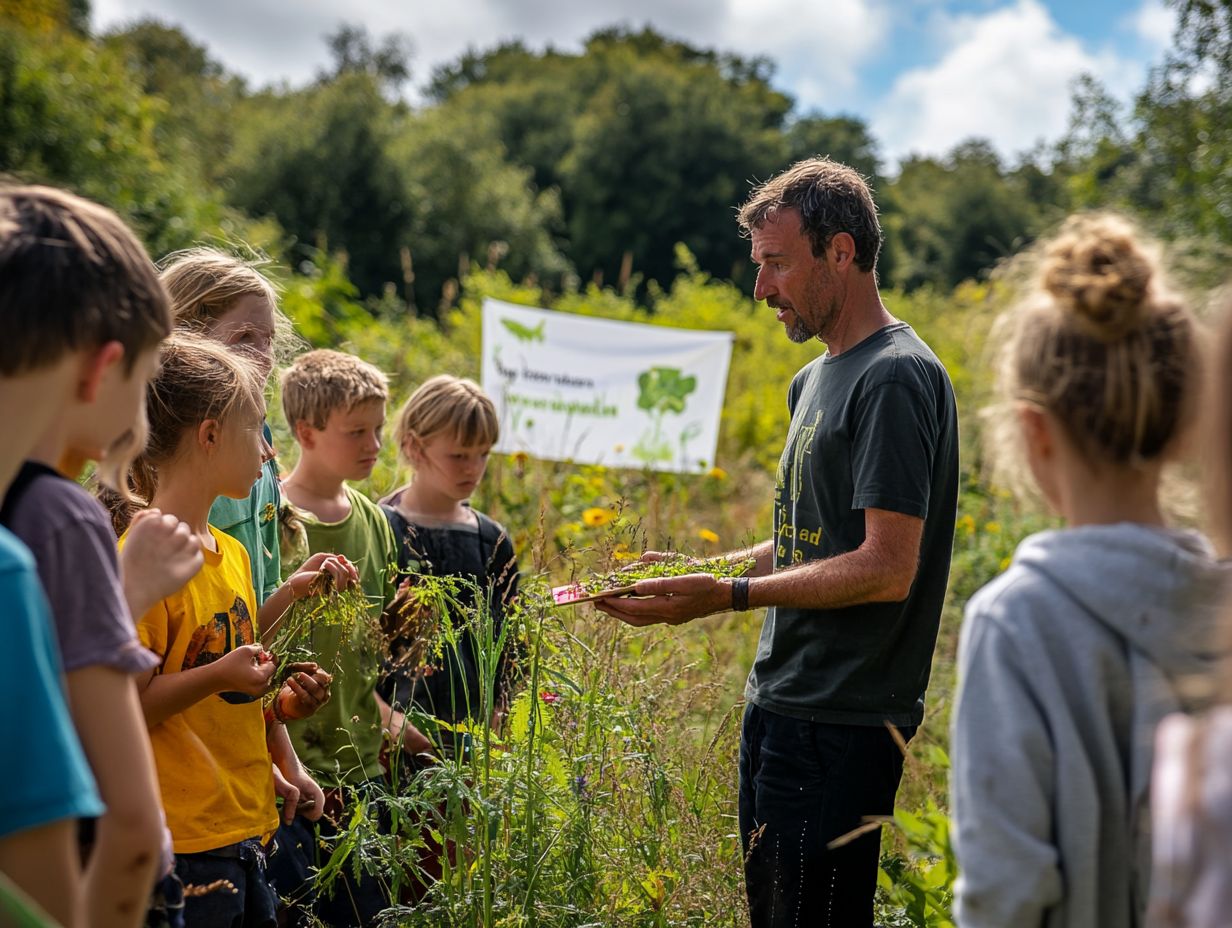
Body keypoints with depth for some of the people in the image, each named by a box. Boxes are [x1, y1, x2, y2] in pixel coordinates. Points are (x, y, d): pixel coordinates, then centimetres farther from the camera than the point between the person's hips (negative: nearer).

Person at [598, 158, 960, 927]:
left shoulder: (897, 378, -14)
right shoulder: (815, 380, 17)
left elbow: (888, 568, -20)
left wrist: (729, 597, -19)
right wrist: (693, 570, 9)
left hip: (840, 725, -10)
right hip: (782, 707, 10)